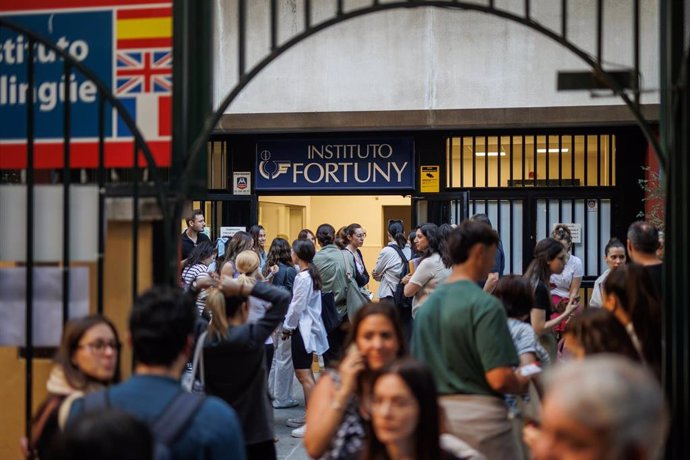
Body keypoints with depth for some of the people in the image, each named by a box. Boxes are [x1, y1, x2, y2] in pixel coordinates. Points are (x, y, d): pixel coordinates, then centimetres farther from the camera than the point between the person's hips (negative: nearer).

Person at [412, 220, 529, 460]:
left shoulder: (427, 303, 6)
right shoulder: (485, 305, -15)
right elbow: (499, 378, -20)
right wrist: (522, 383, 0)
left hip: (434, 411, 7)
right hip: (479, 415, -7)